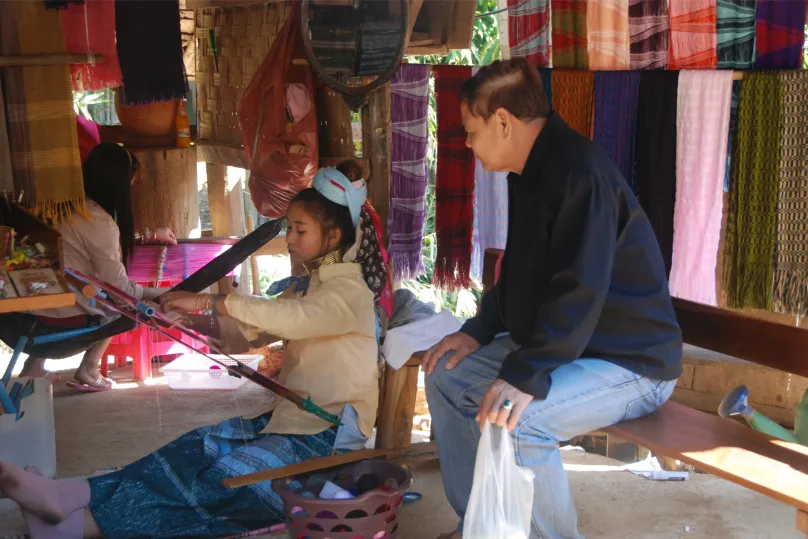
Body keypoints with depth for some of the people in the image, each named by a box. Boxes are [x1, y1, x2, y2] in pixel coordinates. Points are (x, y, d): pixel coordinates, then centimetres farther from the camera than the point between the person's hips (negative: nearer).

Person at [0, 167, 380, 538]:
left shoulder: (350, 289, -11)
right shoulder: (312, 285, 19)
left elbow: (292, 316, -29)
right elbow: (247, 334, 14)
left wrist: (207, 303, -28)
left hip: (329, 432, -8)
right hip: (294, 416, 9)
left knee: (219, 481, -21)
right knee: (199, 447, -11)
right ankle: (74, 496, -25)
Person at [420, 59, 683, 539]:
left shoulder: (580, 173, -24)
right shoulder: (531, 172, 10)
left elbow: (579, 293, -32)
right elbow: (521, 277, 19)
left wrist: (526, 377, -35)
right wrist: (478, 332, 8)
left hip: (632, 363, -10)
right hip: (556, 345, 10)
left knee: (511, 421, -32)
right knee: (447, 376, 7)